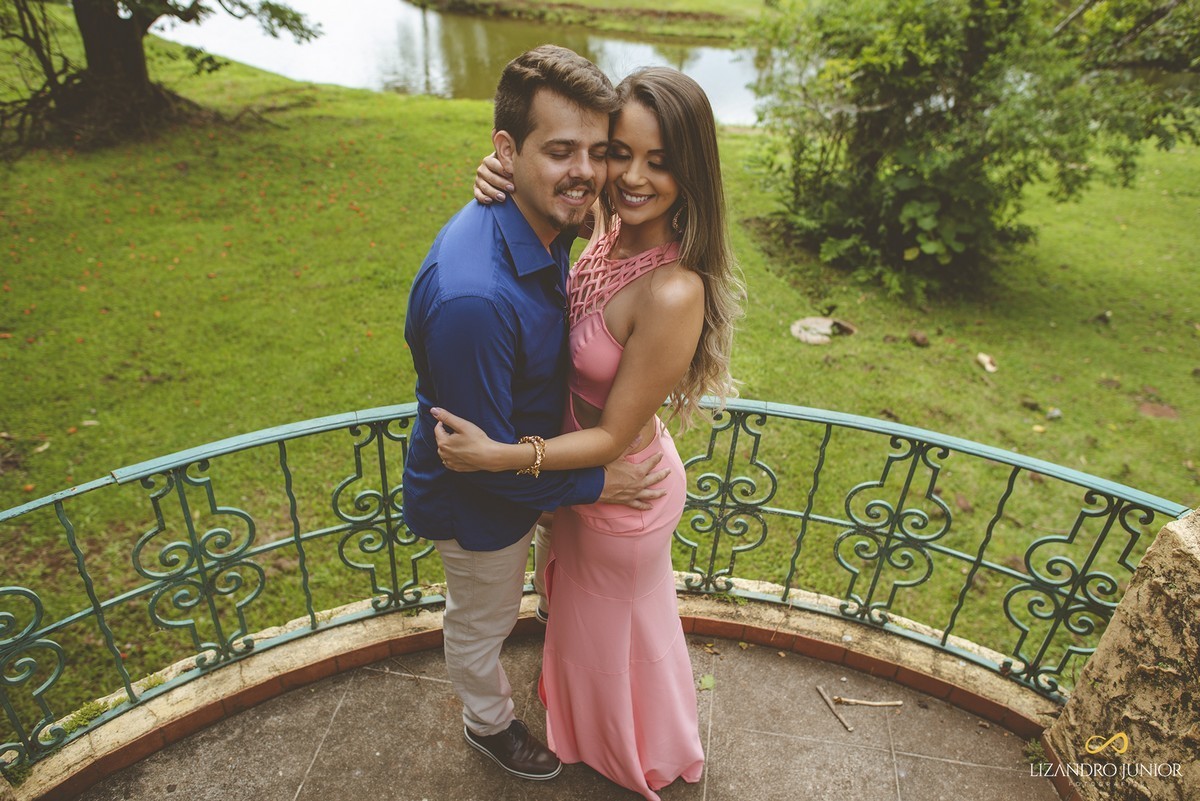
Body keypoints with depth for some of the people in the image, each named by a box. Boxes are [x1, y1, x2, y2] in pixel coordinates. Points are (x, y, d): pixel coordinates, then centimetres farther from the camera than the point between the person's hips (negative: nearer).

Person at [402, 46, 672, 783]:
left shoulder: (543, 225, -12)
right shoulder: (471, 295, -42)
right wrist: (593, 484, -18)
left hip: (524, 464, 8)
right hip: (478, 506, -8)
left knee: (492, 609, 35)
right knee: (482, 624, 23)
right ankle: (489, 723, 56)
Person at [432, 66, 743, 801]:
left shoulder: (673, 292, -36)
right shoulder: (611, 226, -14)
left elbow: (613, 436, -27)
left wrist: (497, 457, -31)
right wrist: (504, 198, -18)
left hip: (621, 491, -7)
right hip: (589, 469, 8)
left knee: (611, 629, 23)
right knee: (585, 605, 34)